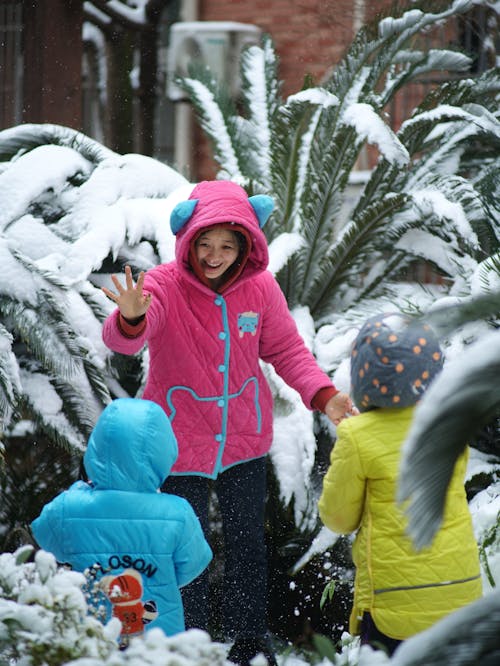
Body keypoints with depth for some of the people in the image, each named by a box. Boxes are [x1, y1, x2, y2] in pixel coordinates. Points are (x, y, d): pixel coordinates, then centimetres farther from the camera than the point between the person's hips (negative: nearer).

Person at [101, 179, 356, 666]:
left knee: (247, 544, 18)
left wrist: (322, 394, -13)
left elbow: (286, 349, 3)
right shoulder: (164, 286, -20)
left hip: (244, 440, 3)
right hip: (180, 443, -3)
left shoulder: (259, 287, -9)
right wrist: (130, 319, -61)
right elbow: (122, 339, -37)